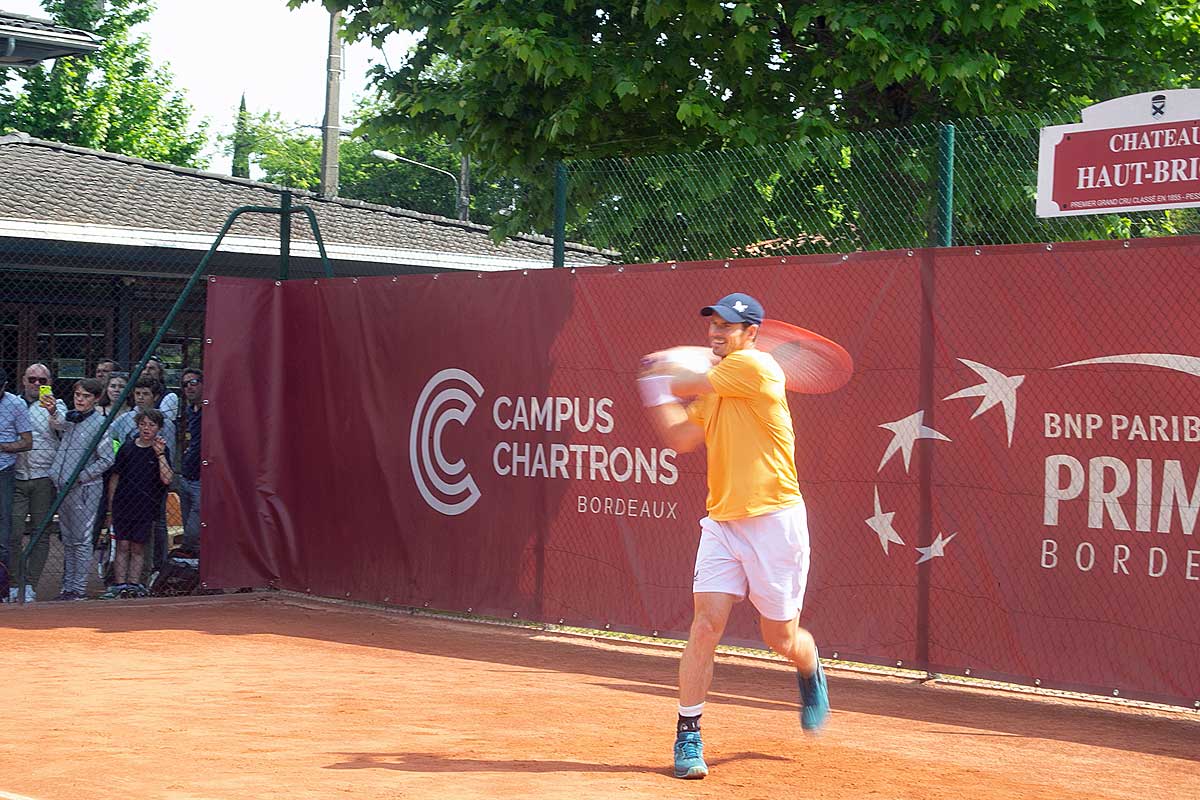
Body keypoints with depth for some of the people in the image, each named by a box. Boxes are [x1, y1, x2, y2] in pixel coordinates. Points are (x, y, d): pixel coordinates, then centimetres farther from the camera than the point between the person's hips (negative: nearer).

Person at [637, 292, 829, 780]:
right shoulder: (716, 387, 13)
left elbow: (688, 385, -6)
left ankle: (811, 674, 43)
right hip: (722, 522, 6)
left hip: (774, 522, -6)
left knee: (781, 639, 8)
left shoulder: (754, 366, -12)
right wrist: (655, 383, 11)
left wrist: (664, 371, 15)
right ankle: (688, 738, -1)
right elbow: (681, 439, 10)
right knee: (705, 627, -7)